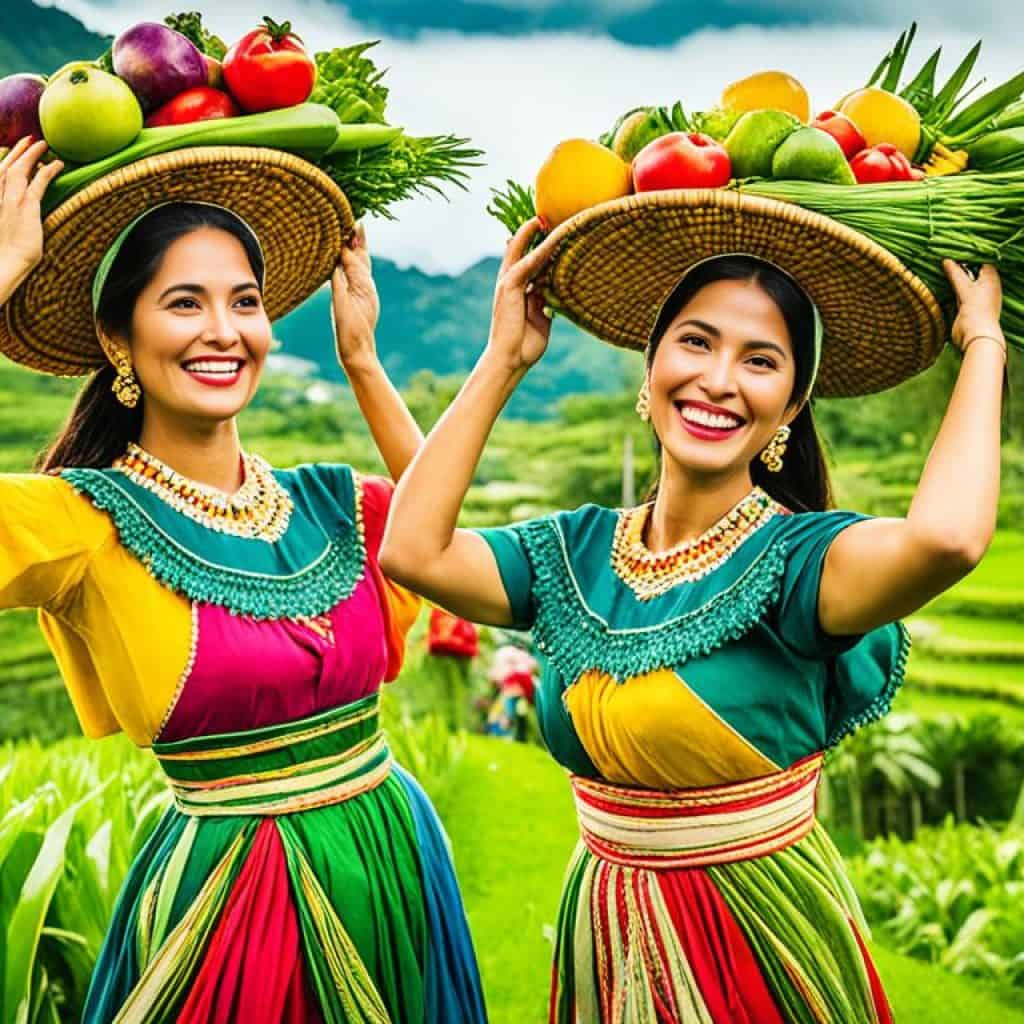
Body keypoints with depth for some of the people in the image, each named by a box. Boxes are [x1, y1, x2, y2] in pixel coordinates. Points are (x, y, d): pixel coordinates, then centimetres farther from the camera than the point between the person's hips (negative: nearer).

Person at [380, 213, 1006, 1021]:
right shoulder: (575, 551, -3)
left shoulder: (794, 556, -18)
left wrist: (983, 340, -23)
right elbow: (412, 550, -17)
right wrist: (504, 359, -10)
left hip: (764, 934, -4)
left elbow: (946, 536, -39)